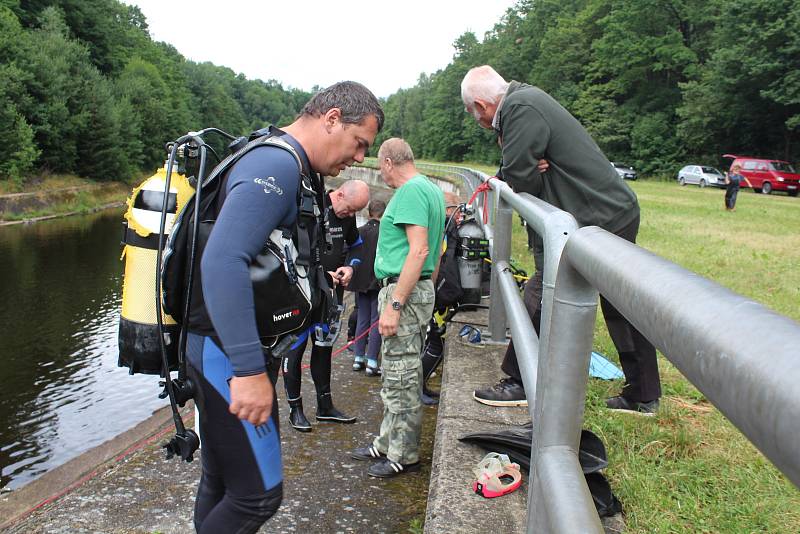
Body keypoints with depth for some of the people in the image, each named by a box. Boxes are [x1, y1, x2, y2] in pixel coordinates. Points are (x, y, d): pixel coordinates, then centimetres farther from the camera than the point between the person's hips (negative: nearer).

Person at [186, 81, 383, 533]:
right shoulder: (277, 165, -19)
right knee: (258, 494, -2)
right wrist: (249, 370, -32)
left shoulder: (288, 168, 14)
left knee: (223, 484, 21)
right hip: (230, 351, -10)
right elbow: (222, 261, -32)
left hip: (234, 351, 10)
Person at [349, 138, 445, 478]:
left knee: (401, 379, 0)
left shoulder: (411, 191, -14)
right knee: (398, 376, 18)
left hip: (404, 290, -10)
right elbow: (435, 252, 21)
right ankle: (388, 444, 30)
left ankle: (403, 457, 13)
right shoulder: (431, 189, 17)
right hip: (419, 290, 11)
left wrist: (394, 305, -24)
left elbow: (419, 251, -23)